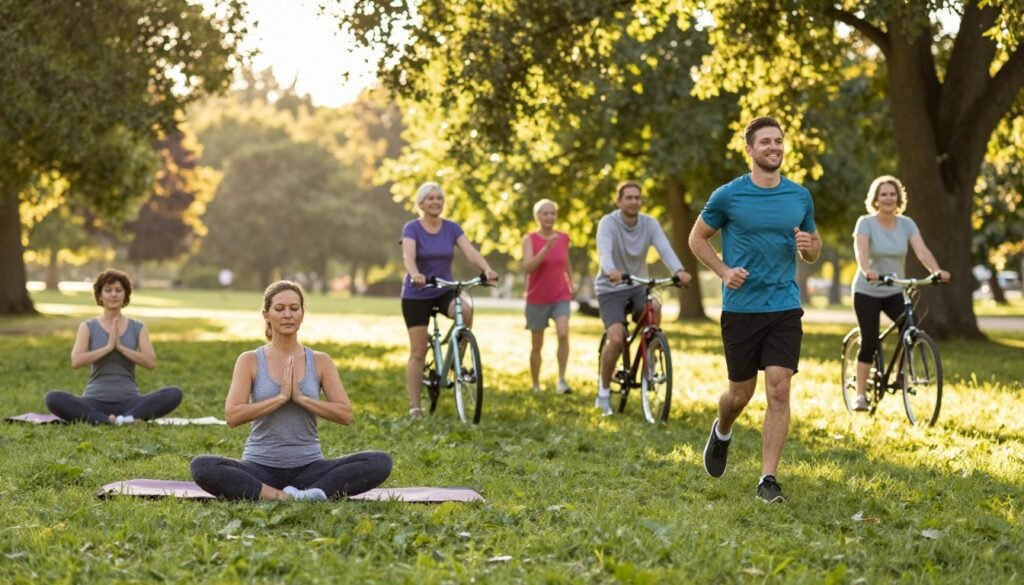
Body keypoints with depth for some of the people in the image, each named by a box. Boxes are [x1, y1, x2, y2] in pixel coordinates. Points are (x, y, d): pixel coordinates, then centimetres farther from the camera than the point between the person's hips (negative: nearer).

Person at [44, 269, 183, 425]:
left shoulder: (138, 328, 10)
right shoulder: (88, 327, 7)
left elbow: (151, 362, -3)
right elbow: (76, 361, -8)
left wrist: (120, 347, -10)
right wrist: (108, 347, -11)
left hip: (128, 401, 1)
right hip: (96, 402, -1)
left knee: (174, 394, -26)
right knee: (53, 399, -31)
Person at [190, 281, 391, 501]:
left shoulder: (320, 362, 7)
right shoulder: (250, 361, 3)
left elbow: (345, 414, -2)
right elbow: (232, 415, -10)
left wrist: (301, 398, -12)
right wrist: (281, 397, -15)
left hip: (308, 467, 2)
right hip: (260, 469, -1)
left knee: (380, 462, -24)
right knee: (202, 467, -32)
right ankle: (283, 497, -36)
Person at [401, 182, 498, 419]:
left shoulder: (452, 228, 1)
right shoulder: (412, 228, -9)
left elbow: (470, 252, -13)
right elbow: (408, 256, -26)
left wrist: (487, 269, -33)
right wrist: (415, 274, -48)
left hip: (445, 290, 2)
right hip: (416, 295, -2)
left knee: (466, 309, -32)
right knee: (418, 352, -4)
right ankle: (414, 406, 5)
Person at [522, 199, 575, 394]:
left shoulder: (563, 238, 2)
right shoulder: (530, 239, -7)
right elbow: (528, 267, -21)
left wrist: (570, 284, 17)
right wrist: (546, 248, -30)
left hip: (561, 297, 1)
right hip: (537, 298, -1)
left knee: (563, 334, -23)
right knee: (537, 345, 8)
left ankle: (561, 380, -17)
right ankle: (536, 386, 23)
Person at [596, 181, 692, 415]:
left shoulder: (649, 223, -5)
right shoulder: (608, 223, -14)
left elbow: (664, 248, -20)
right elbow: (604, 251, -32)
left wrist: (679, 270, -41)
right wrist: (610, 270, -55)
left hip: (638, 286, 3)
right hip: (611, 289, -3)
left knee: (654, 308, -31)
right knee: (616, 338, -20)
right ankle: (604, 391, 0)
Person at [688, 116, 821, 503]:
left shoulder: (800, 197, 5)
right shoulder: (728, 196, -4)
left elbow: (813, 252, 16)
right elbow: (697, 238, 7)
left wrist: (809, 246, -8)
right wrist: (724, 270, -8)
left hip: (785, 308, 2)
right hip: (741, 307, -2)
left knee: (779, 391, -9)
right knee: (741, 392, 9)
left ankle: (768, 479, -4)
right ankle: (721, 433, 43)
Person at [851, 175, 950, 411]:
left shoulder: (906, 224, -2)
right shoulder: (866, 223, -11)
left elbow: (921, 250, -16)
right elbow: (861, 250, -28)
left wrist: (937, 271, -35)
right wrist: (867, 270, -50)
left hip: (894, 292, 3)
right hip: (867, 292, -3)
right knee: (869, 343, -6)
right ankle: (861, 395, 5)